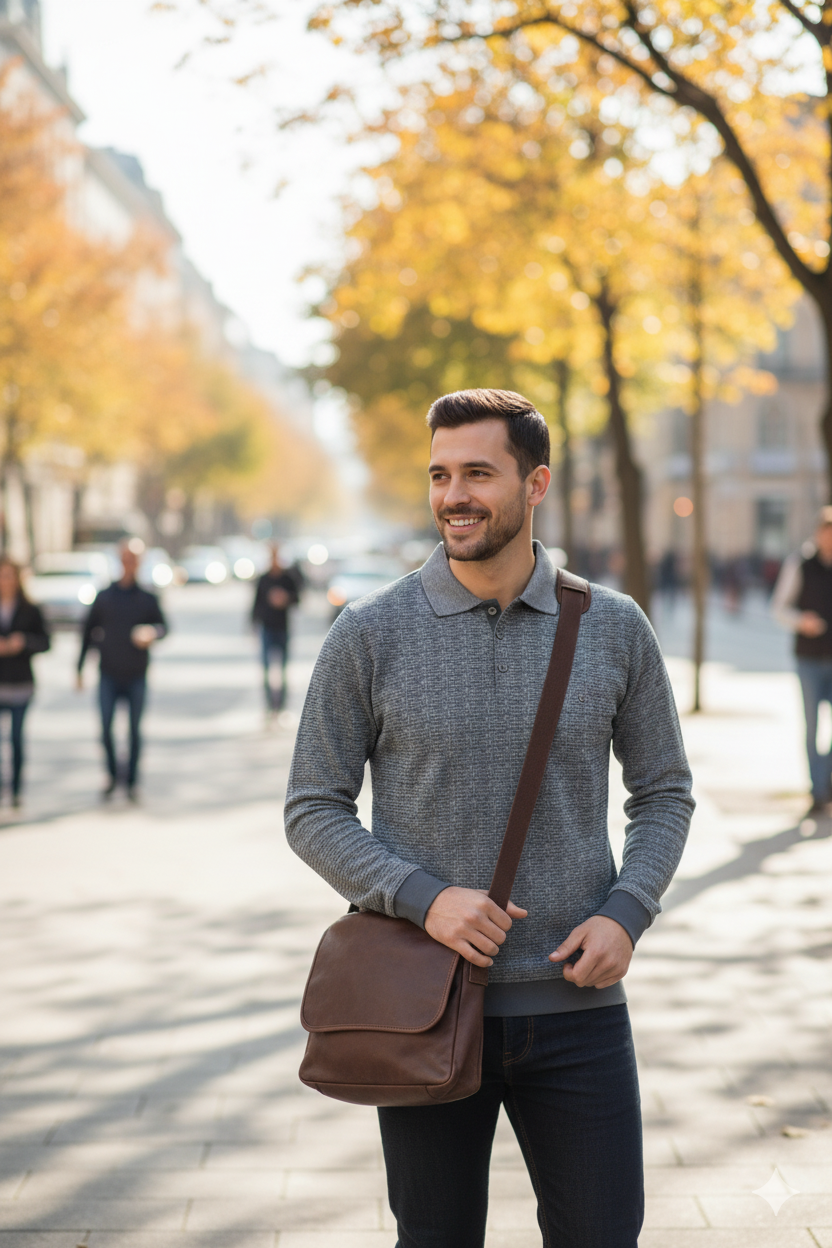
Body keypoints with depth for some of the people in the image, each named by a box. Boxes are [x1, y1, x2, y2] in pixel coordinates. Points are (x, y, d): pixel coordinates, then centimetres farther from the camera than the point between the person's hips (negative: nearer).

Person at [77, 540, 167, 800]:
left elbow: (163, 625, 4)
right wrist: (80, 668, 6)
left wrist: (153, 633, -21)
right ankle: (112, 774, 16)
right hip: (109, 676, 0)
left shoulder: (148, 599, 2)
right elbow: (88, 632, 8)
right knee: (106, 728, -4)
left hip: (136, 677, 0)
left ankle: (131, 782, 13)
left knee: (135, 730, 4)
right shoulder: (104, 596, 4)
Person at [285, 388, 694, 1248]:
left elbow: (664, 791, 10)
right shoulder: (369, 635, -4)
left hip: (576, 1004, 1)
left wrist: (626, 913, -6)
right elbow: (313, 811, -1)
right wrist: (423, 897, -16)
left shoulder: (614, 629, 1)